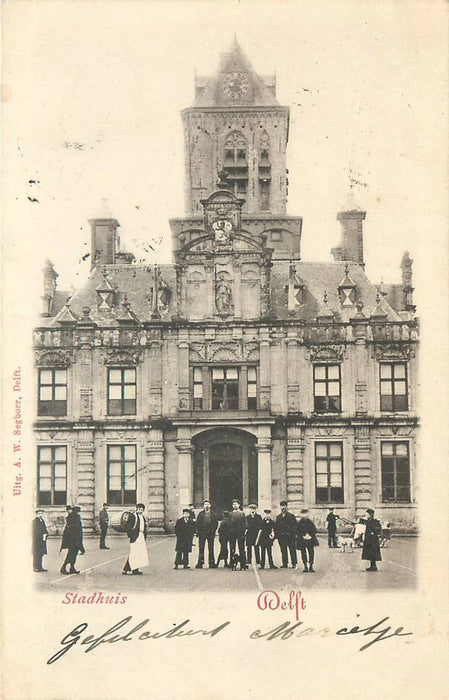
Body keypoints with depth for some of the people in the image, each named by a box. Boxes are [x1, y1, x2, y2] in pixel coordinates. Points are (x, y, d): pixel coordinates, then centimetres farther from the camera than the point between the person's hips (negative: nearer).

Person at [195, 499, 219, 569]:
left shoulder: (213, 514, 7)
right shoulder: (200, 514, 7)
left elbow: (216, 523, 6)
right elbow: (198, 523, 5)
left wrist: (213, 530, -4)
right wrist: (198, 531, -4)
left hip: (211, 533, 0)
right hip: (202, 533, 0)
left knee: (211, 548, 3)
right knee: (201, 548, -2)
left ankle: (212, 563, 6)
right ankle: (200, 563, -1)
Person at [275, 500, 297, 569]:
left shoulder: (291, 516, 4)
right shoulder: (278, 517, 15)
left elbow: (294, 526, 1)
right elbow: (277, 527, 16)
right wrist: (277, 535, 5)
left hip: (290, 536, -3)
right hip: (281, 536, 3)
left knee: (292, 550, -3)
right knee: (283, 550, 5)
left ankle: (294, 564, 2)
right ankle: (285, 564, 10)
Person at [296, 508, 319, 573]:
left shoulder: (310, 522, 7)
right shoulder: (299, 523, 3)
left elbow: (314, 530, 5)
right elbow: (297, 532, -2)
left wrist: (310, 535, -10)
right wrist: (303, 536, -13)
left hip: (310, 540, 1)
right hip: (301, 541, -1)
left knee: (311, 553, -3)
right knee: (303, 553, -2)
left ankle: (311, 567, 4)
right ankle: (305, 567, 5)